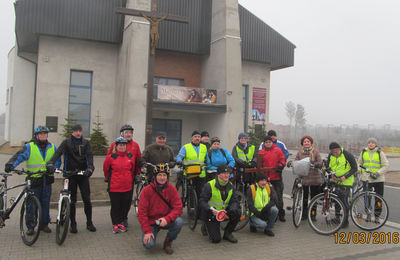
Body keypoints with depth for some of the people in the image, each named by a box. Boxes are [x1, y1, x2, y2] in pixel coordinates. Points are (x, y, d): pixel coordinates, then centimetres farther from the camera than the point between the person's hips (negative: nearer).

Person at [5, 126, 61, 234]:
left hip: (47, 179, 3)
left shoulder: (52, 148, 12)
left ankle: (44, 224, 22)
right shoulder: (29, 147, 0)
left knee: (45, 202, 9)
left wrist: (53, 168, -4)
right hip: (33, 179, -3)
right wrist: (10, 164, -28)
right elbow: (19, 156, -11)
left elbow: (57, 160, 15)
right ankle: (30, 227, 12)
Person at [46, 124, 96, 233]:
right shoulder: (67, 142, 4)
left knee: (87, 199, 0)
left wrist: (89, 168, -24)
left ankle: (89, 223, 14)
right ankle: (73, 224, 18)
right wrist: (51, 163, -31)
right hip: (70, 174, 0)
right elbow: (58, 152, -12)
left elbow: (89, 156, -6)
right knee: (72, 200, 5)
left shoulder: (86, 143, 6)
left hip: (83, 174, 0)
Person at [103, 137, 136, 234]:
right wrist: (108, 178, 17)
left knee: (124, 206, 11)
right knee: (115, 206, 6)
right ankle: (115, 225, 20)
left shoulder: (130, 157, 3)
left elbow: (133, 170, 17)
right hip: (114, 187, -3)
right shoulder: (111, 157, -7)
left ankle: (121, 223, 27)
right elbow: (105, 169, 7)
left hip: (127, 187, 3)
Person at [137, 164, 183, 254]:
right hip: (151, 222, -1)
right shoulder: (147, 190, -12)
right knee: (149, 244, -23)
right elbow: (142, 212, -11)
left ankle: (168, 242, 1)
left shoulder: (172, 189, -8)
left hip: (166, 220, 2)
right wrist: (147, 231, -17)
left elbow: (178, 207, -13)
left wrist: (167, 218, -31)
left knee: (179, 221, -28)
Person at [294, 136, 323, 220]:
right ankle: (304, 214, 20)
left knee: (314, 197, 7)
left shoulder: (315, 151, 2)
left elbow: (320, 163, -3)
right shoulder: (300, 152, 7)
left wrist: (316, 164, -24)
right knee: (304, 197, 6)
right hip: (303, 177, 1)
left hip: (314, 177, -1)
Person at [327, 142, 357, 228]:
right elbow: (328, 166, 10)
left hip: (345, 182, -5)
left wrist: (345, 176, -20)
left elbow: (354, 168, -9)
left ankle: (345, 221, 9)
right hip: (334, 181, 5)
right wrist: (332, 175, -9)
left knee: (344, 201, -5)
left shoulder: (348, 155, -14)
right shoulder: (330, 155, 0)